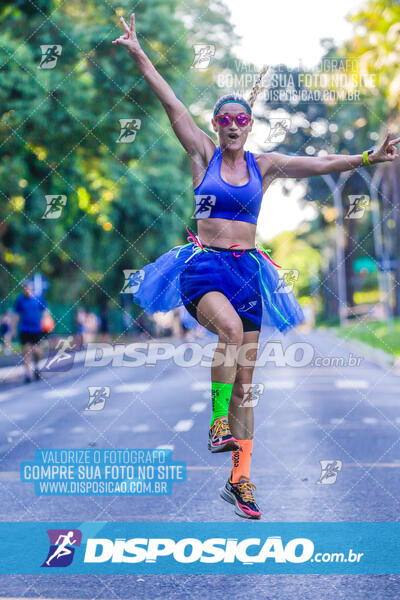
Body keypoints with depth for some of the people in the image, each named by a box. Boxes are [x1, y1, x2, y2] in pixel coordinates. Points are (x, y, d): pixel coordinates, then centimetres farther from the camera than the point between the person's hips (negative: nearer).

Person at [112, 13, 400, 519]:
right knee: (231, 328, -35)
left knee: (245, 378, 3)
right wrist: (137, 54, -6)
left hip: (247, 270, 3)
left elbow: (321, 163, 4)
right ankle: (219, 422, -18)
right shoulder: (203, 155, 3)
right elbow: (171, 104, -2)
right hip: (203, 265, -3)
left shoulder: (265, 165, 8)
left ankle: (239, 480, 9)